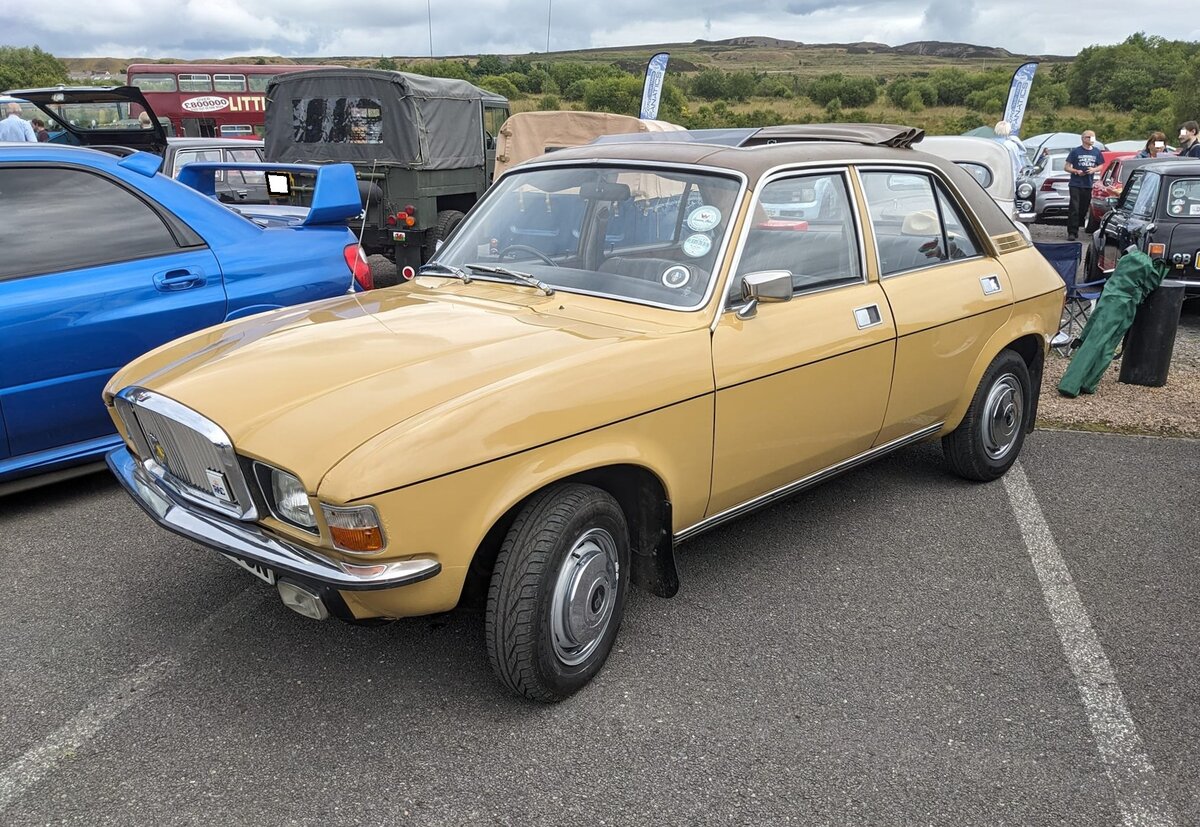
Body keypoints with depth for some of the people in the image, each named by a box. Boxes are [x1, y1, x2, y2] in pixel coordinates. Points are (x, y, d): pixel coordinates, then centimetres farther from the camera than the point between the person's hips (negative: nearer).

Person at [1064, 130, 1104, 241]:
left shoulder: (1096, 152, 8)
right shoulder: (1076, 151, -3)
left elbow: (1100, 165, 17)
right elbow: (1066, 167, 0)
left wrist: (1093, 169, -5)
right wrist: (1076, 171, -18)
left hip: (1088, 185, 4)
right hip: (1075, 184, -4)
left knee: (1083, 209, 8)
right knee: (1074, 209, -12)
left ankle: (1076, 229, 19)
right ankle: (1071, 232, -13)